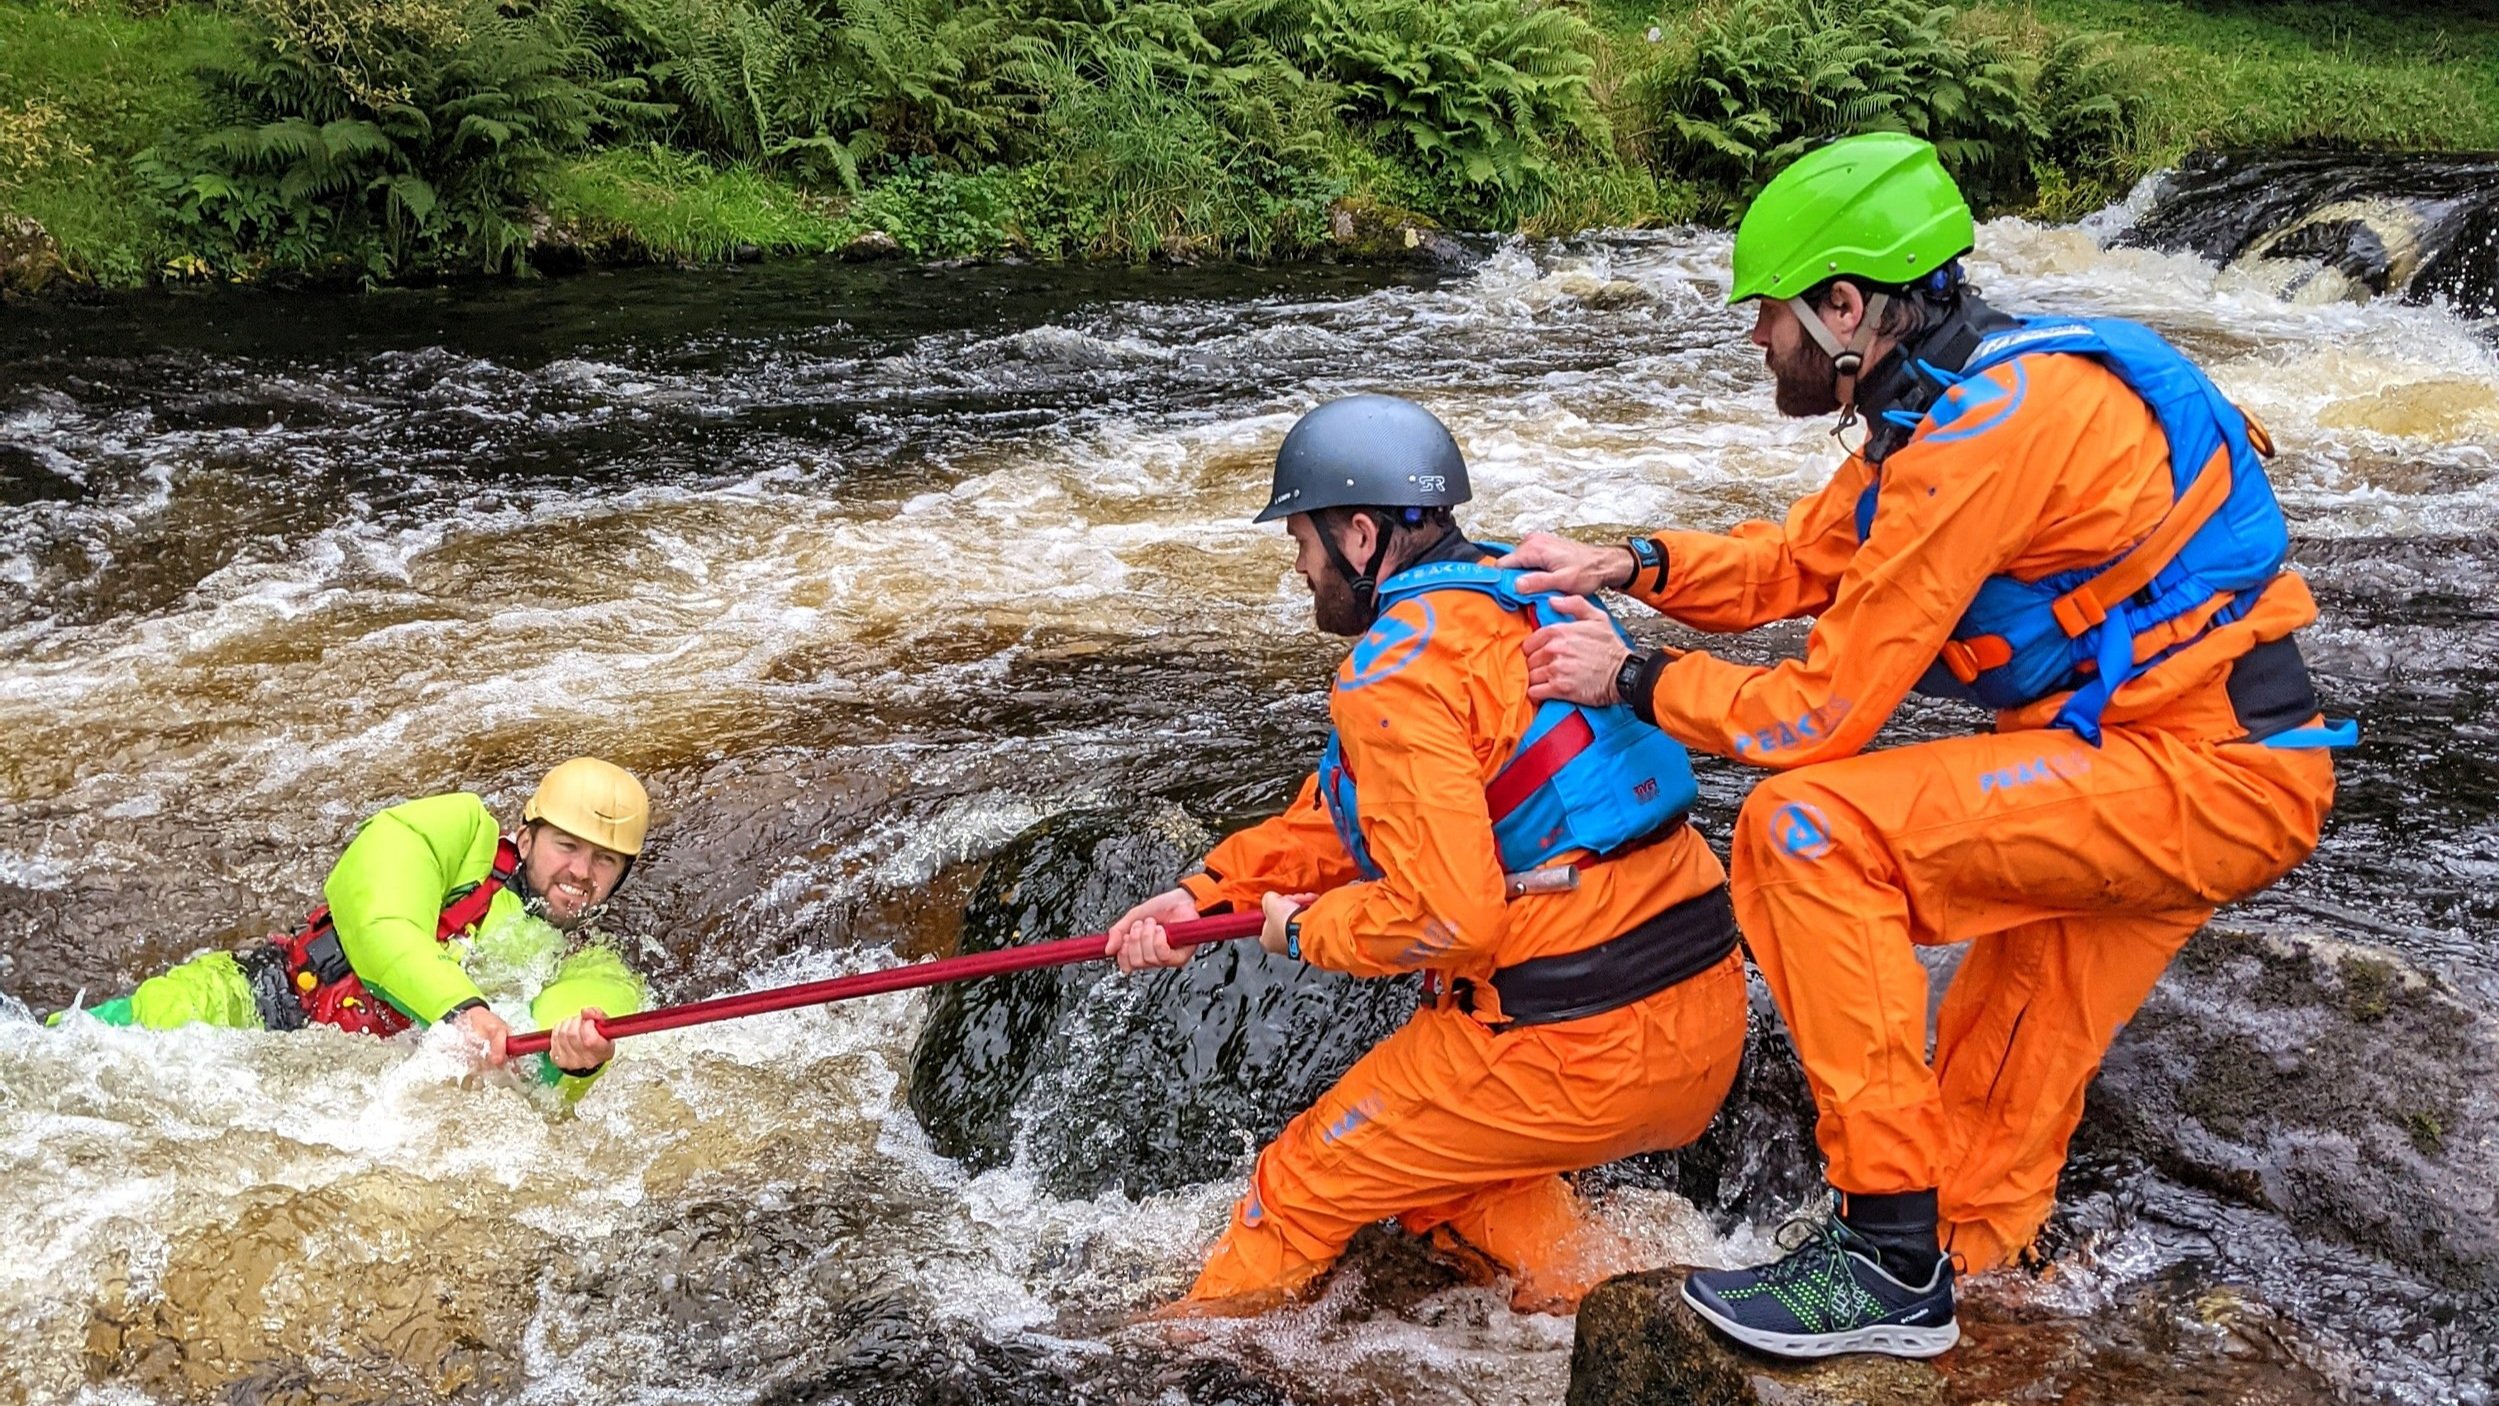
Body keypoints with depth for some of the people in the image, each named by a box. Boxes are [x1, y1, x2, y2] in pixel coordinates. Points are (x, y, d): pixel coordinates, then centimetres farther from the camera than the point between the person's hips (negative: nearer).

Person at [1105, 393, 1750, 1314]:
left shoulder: (1396, 671, -15)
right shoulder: (1514, 608, 14)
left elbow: (1447, 918, -22)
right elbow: (1342, 814, 19)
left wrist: (1308, 931, -4)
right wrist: (1206, 895, 14)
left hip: (1570, 1050, -8)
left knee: (1301, 1186, 12)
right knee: (1441, 1162, 31)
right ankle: (1579, 1283, 17)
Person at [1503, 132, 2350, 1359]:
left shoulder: (1984, 430, -23)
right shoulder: (1951, 394, 8)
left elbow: (1822, 713, -21)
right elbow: (1796, 560, 16)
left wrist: (1633, 679, -8)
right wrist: (1631, 565, 2)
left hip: (2204, 780, -10)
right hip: (2208, 770, 10)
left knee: (1807, 827, -20)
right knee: (1987, 1101, 16)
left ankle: (1895, 1262, -13)